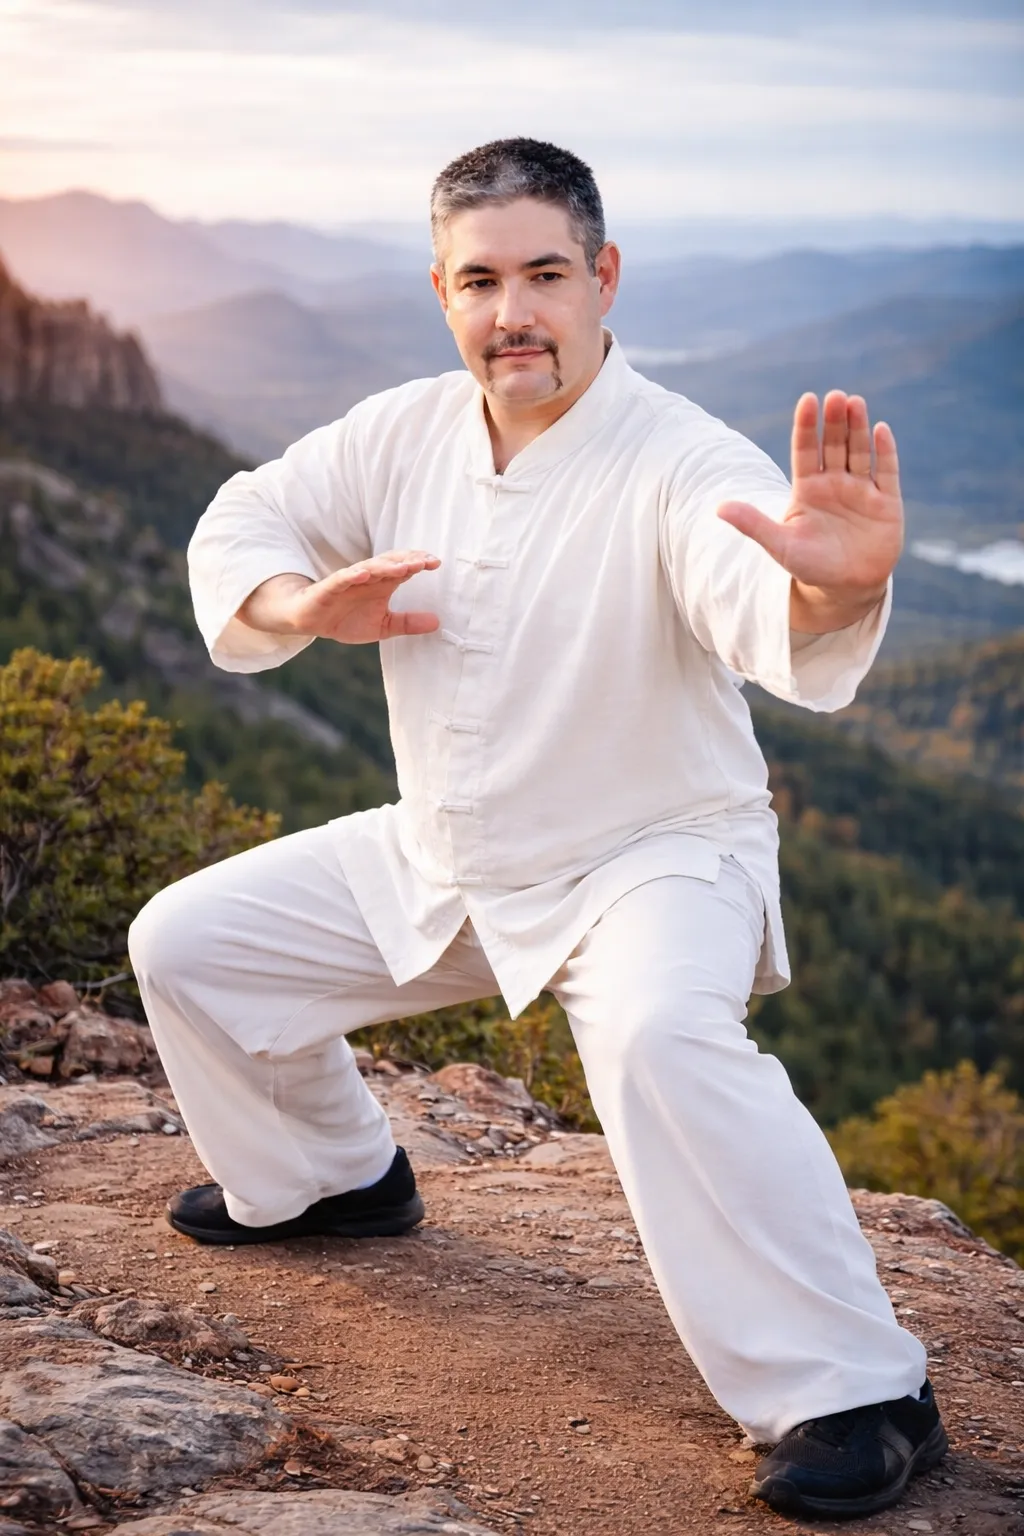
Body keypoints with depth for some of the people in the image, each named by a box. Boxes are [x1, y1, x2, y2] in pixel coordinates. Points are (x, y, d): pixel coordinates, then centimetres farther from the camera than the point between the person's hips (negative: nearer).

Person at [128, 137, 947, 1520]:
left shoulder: (679, 466, -24)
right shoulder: (404, 436, -4)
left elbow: (762, 612, -44)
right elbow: (241, 526, 8)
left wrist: (835, 589, -69)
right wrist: (306, 605, -16)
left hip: (654, 858, -7)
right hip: (444, 857, 7)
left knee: (658, 1037, -39)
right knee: (188, 941, 10)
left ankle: (855, 1392, -26)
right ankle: (329, 1175, 36)